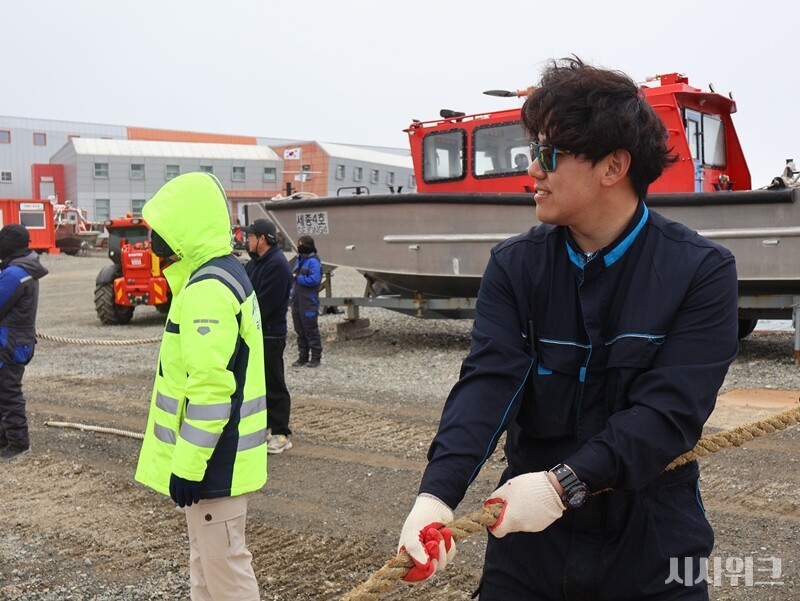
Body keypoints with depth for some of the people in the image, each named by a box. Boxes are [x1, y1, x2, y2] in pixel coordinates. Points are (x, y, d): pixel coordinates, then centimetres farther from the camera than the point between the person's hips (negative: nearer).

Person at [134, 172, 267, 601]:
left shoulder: (207, 291, -21)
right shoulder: (228, 276, 12)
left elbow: (211, 390, -27)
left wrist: (188, 465, -22)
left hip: (212, 461, -11)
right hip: (221, 454, 11)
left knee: (224, 567, 0)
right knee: (206, 563, 21)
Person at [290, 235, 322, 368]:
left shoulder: (313, 261, -12)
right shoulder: (299, 260, 15)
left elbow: (314, 279, -22)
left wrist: (298, 278, -14)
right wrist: (293, 291, 7)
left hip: (309, 303, -8)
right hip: (297, 302, 9)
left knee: (311, 331, -2)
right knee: (300, 331, 13)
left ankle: (316, 358, 6)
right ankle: (303, 357, 21)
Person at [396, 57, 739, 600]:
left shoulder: (702, 271, -10)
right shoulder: (515, 266, -3)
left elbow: (671, 409, -19)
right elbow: (487, 382, -15)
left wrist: (564, 483, -29)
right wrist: (437, 492, -30)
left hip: (651, 553, -2)